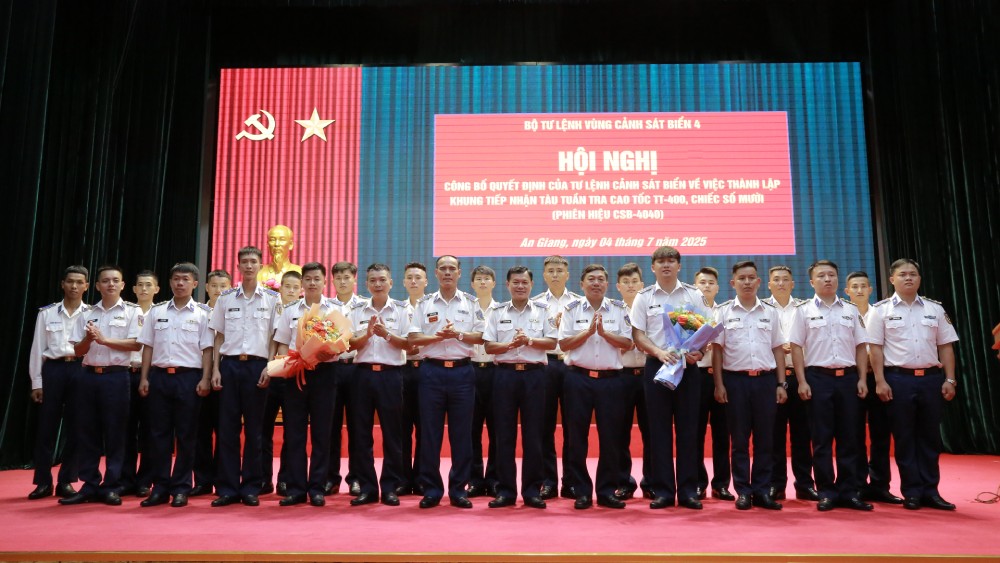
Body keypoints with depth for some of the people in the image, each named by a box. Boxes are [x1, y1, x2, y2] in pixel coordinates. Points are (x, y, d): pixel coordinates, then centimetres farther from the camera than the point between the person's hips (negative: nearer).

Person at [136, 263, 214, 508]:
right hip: (159, 376, 3)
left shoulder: (202, 313, 2)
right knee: (158, 433, 5)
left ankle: (181, 489, 11)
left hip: (188, 377, -3)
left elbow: (207, 349, -1)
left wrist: (205, 379, -9)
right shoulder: (156, 311, 10)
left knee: (186, 435, 2)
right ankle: (160, 488, 14)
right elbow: (148, 347, 11)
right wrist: (144, 378, 4)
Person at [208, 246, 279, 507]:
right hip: (230, 365, 2)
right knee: (227, 428, 3)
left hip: (257, 365, -1)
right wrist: (215, 369, 2)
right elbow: (219, 337, 11)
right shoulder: (226, 298, 9)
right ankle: (227, 487, 11)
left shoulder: (272, 298, 4)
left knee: (254, 429, 3)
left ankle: (250, 487, 12)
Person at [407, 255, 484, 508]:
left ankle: (458, 489, 14)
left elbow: (481, 337, 2)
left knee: (461, 433, 4)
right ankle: (431, 489, 14)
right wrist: (439, 336, -14)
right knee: (430, 432, 3)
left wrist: (458, 334, -13)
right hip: (432, 370, 0)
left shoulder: (471, 303, 7)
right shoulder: (424, 303, 7)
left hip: (462, 371, 0)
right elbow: (413, 338, 0)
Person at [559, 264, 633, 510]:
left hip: (610, 379, 1)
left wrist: (604, 332, -13)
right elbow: (564, 344, -2)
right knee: (576, 436, 2)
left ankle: (607, 491, 15)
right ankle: (581, 491, 13)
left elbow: (627, 343, 0)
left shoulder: (619, 309, 7)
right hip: (579, 378, 0)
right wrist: (589, 331, -12)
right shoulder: (572, 309, 5)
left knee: (610, 436, 3)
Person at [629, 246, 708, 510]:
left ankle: (688, 490, 11)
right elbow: (637, 335, 1)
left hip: (688, 367, 0)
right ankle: (662, 490, 10)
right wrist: (659, 352, -16)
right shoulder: (644, 297, 5)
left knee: (688, 428, 3)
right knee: (659, 429, 2)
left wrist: (700, 352, -13)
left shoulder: (694, 295, 6)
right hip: (656, 366, 0)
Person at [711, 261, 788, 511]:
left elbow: (778, 349, 11)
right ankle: (743, 492, 11)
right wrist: (719, 384, -4)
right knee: (739, 439, 4)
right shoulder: (723, 312, 3)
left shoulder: (770, 312, 9)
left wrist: (781, 384, 5)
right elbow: (717, 349, 2)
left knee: (765, 439, 5)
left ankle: (762, 491, 14)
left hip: (765, 379, 2)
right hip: (736, 379, -2)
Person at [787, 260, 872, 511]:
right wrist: (802, 382, -8)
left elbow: (861, 347, 11)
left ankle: (848, 491, 14)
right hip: (818, 377, -2)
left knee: (849, 437, 5)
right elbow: (796, 347, -1)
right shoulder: (803, 310, 2)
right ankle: (826, 492, 9)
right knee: (821, 438, 1)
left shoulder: (851, 310, 10)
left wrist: (862, 379, 2)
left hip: (848, 377, 3)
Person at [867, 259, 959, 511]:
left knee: (930, 436, 8)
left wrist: (950, 380, 2)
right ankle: (912, 492, 11)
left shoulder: (935, 308, 10)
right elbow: (876, 348, -2)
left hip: (931, 377, 3)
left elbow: (945, 346, 9)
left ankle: (930, 491, 17)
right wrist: (880, 381, -9)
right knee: (904, 438, 3)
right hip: (898, 379, -3)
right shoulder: (882, 309, 1)